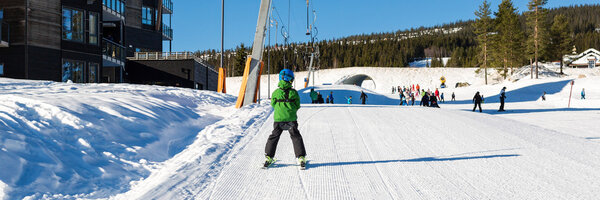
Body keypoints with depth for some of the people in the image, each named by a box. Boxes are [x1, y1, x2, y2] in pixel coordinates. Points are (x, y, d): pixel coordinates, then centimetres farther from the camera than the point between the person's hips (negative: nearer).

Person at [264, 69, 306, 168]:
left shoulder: (276, 92, -5)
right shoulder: (294, 92, -7)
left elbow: (273, 104, 7)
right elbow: (297, 106, 1)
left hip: (278, 119, 1)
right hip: (291, 119, -1)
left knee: (274, 137, 14)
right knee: (296, 137, 11)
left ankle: (268, 157, 14)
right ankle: (301, 157, 7)